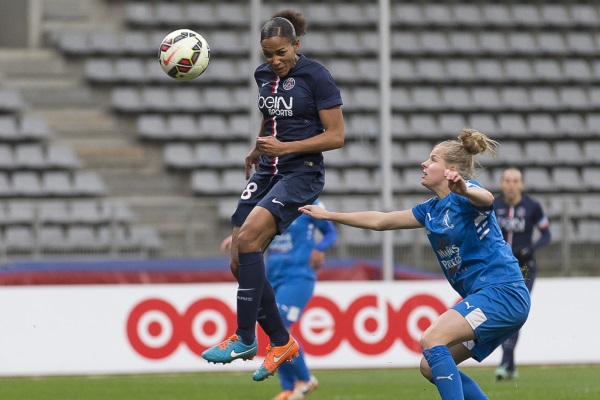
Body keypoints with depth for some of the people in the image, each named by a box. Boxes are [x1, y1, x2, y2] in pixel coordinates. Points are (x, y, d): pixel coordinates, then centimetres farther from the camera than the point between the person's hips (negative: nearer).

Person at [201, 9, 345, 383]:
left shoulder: (316, 76, -11)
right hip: (267, 171, 8)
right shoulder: (264, 75, 8)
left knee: (248, 237, -26)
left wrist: (285, 147, -18)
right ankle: (281, 342, 12)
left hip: (301, 173, -8)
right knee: (240, 262, -2)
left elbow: (336, 136, -13)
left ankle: (245, 338, -19)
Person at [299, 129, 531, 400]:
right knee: (431, 368, 7)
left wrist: (465, 192, -56)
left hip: (503, 292, -9)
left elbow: (486, 199, -33)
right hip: (484, 297, 9)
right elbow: (379, 221, 27)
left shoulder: (463, 196, -9)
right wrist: (328, 215, 29)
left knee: (431, 339, -23)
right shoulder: (430, 210, 17)